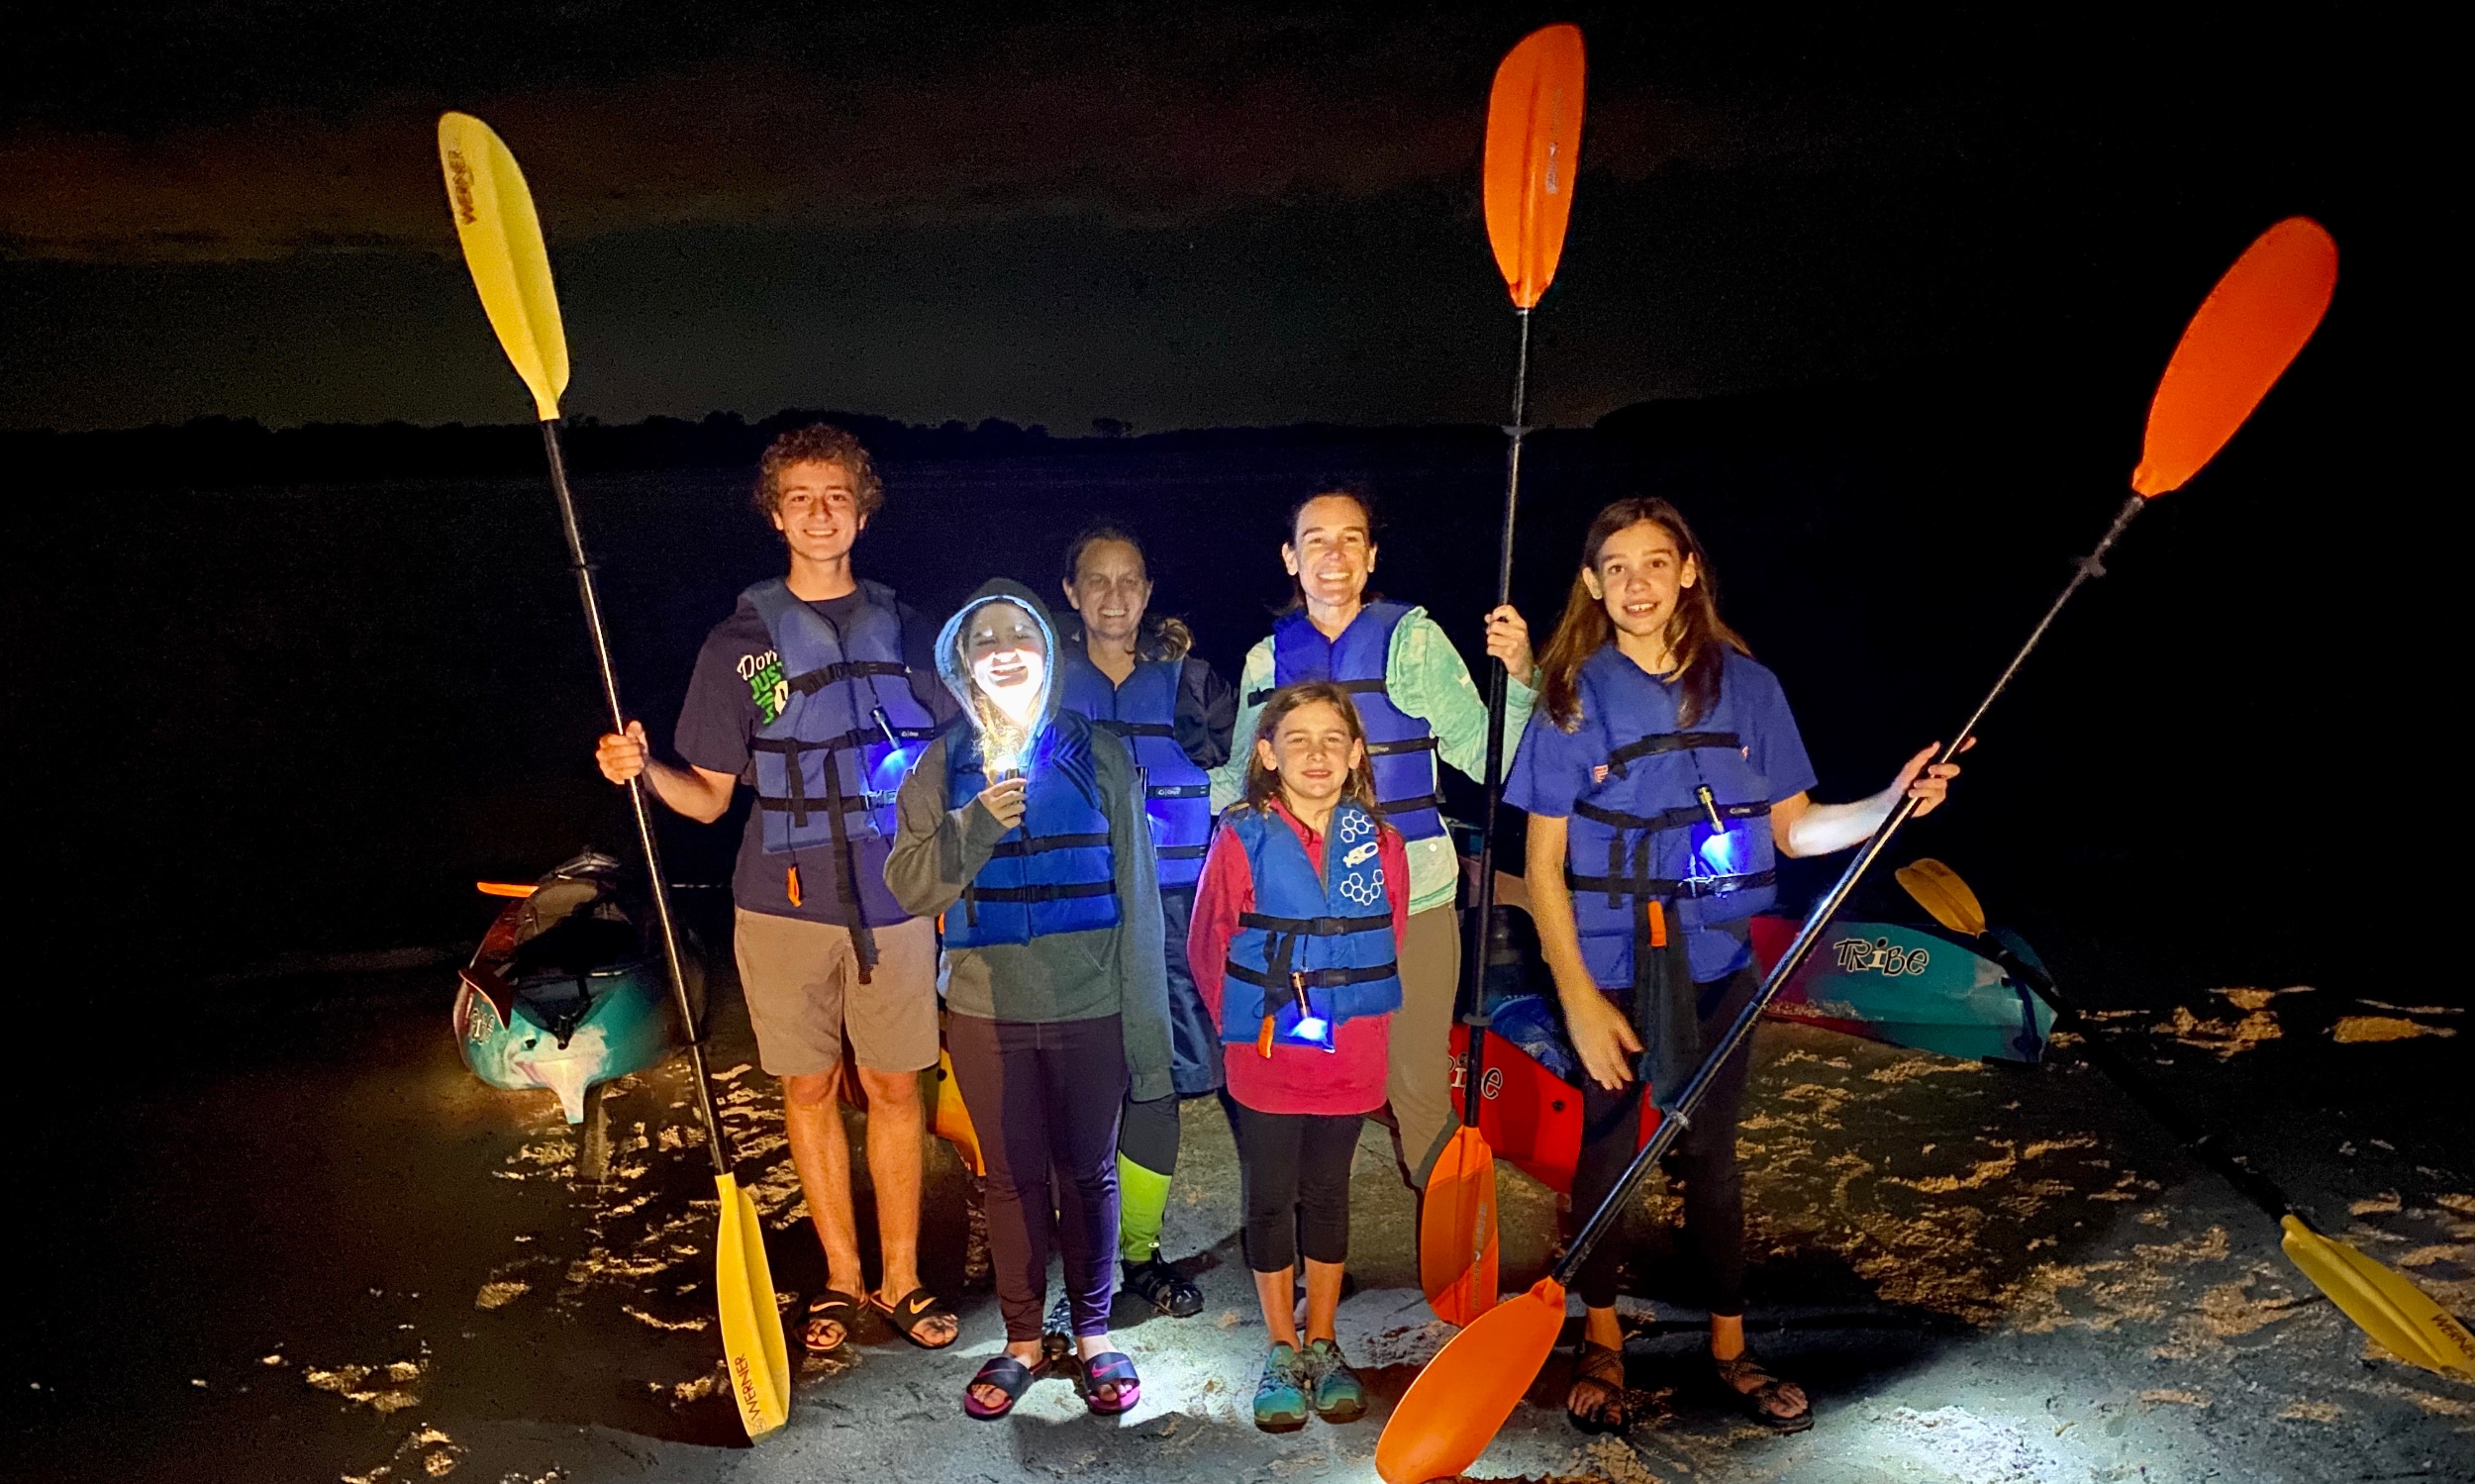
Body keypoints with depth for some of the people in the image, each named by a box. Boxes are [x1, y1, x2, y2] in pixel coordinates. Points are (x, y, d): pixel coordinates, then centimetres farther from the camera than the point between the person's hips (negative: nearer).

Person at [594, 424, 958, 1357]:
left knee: (895, 1086, 6)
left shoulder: (902, 631, 6)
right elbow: (710, 795, 4)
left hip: (891, 897, 1)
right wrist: (643, 770, -15)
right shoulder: (739, 642, 3)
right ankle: (842, 1281, 23)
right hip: (786, 902, 0)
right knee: (809, 1088, 8)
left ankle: (901, 1280, 20)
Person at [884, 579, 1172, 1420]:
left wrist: (1145, 1020, -5)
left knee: (1089, 1173, 11)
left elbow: (1136, 892, -3)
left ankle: (1094, 1334, 29)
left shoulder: (1098, 755, -2)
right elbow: (909, 887, -3)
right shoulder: (943, 768, 3)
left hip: (1089, 1008, -1)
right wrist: (975, 828, -20)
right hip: (987, 1011, 1)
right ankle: (1022, 1340, 29)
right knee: (1013, 1178, 12)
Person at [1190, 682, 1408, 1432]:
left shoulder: (1379, 842, -3)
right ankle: (1282, 1351, 25)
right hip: (1266, 1058, -2)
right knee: (1269, 1198, 9)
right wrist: (1242, 1024, 1)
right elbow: (1207, 947, -4)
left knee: (1328, 1195, 15)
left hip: (1350, 1056, 2)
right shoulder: (1241, 840, -11)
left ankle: (1322, 1345, 30)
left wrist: (1362, 1021, 7)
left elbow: (1393, 942, 8)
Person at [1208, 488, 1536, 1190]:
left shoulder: (1413, 637, -2)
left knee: (1417, 1087, -1)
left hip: (1412, 899, -3)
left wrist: (1515, 677, -21)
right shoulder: (1267, 660, 8)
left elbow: (1484, 754, -5)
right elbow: (1244, 779, 17)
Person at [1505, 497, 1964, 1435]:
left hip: (1715, 966, 2)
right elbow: (1543, 864, -7)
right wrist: (1578, 997, -13)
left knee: (1711, 1155, 14)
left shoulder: (1746, 686, 0)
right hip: (1608, 967, -2)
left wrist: (1891, 802, -13)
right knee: (1606, 1151, 11)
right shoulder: (1573, 697, -7)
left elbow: (1793, 829, 5)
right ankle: (1601, 1339, 31)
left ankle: (1729, 1348, 30)